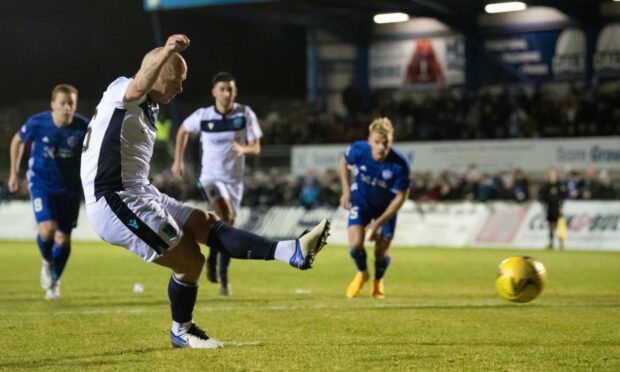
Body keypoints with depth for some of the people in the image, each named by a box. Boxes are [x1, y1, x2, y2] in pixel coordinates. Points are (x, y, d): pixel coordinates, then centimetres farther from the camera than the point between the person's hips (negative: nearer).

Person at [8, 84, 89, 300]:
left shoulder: (84, 127, -15)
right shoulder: (37, 123, -15)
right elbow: (18, 140, 5)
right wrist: (14, 172, 7)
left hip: (70, 188, 1)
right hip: (41, 184, -1)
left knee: (63, 238, 5)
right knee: (47, 230, -21)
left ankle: (54, 281, 31)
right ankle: (47, 263, 13)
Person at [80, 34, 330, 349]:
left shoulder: (146, 109, 20)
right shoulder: (121, 91, -12)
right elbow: (140, 85, -38)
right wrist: (165, 52, -56)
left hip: (137, 194, 11)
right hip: (115, 201, -11)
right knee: (189, 260, -9)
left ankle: (290, 252, 3)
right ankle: (182, 332, 11)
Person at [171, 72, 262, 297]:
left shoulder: (245, 114, -6)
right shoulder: (202, 116, -6)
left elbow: (256, 148, -3)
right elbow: (183, 131, 14)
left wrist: (243, 149, -26)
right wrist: (178, 161, 14)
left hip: (234, 179, 3)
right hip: (210, 177, -2)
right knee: (225, 215, -30)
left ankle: (223, 277, 26)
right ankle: (212, 258, -9)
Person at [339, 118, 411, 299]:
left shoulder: (400, 164, -32)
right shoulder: (358, 150, -28)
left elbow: (400, 196, -20)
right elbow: (344, 162, -1)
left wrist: (379, 223, -21)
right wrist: (346, 191, -5)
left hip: (386, 207, -1)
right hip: (360, 201, 1)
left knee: (381, 252, 1)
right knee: (355, 244, -17)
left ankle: (378, 281, 36)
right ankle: (362, 273, 19)